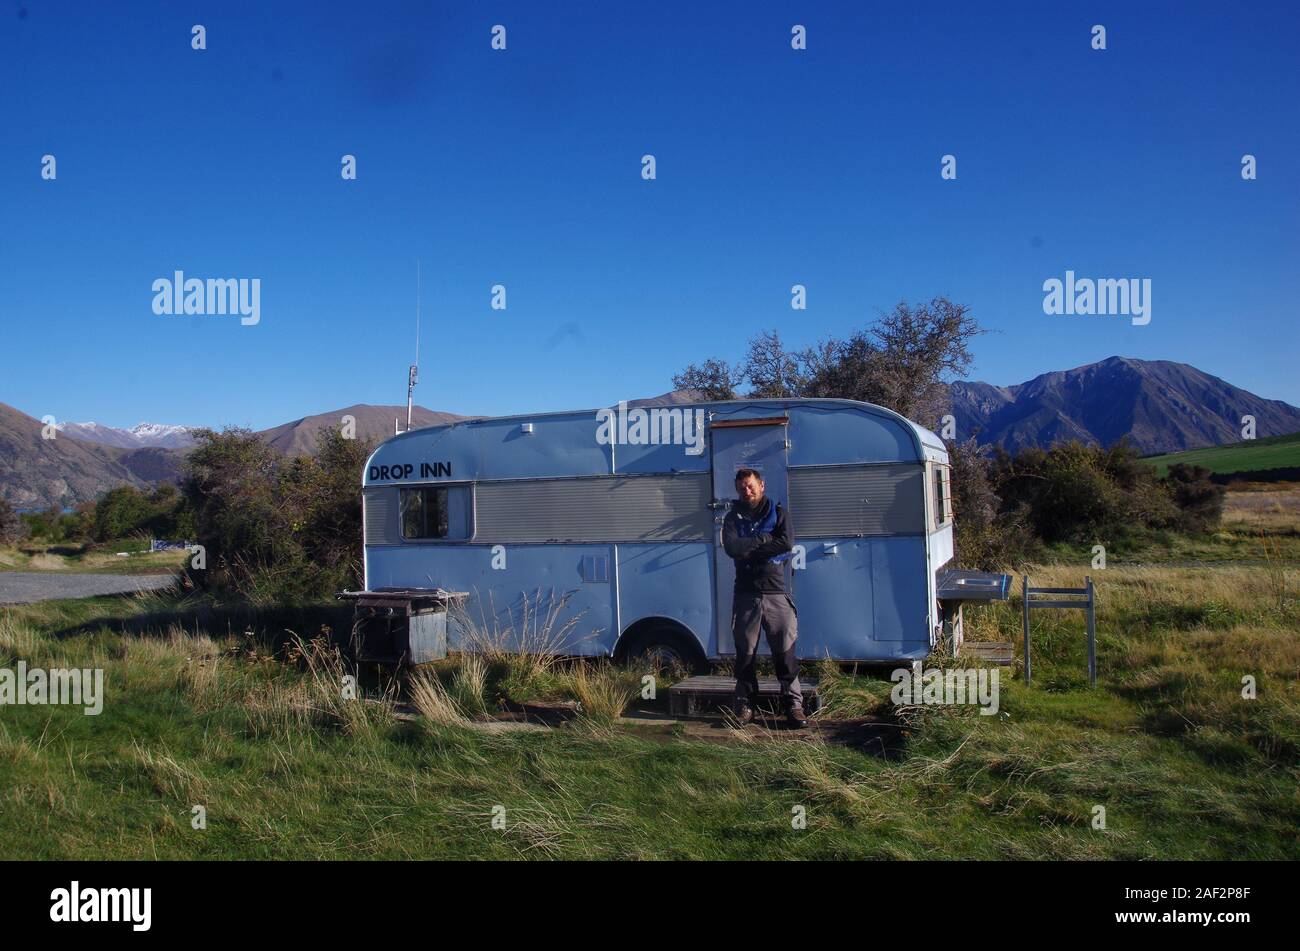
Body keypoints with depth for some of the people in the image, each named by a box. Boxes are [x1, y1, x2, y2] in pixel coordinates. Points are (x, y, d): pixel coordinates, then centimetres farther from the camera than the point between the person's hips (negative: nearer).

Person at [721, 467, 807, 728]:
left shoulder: (778, 513, 6)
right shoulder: (733, 518, 8)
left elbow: (787, 543, -12)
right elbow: (731, 547, -11)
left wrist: (749, 548, -10)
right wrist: (765, 539, -11)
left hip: (776, 592, -1)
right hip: (745, 595, 1)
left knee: (785, 652, -1)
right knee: (745, 653, 6)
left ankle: (793, 704, 5)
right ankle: (744, 705, 15)